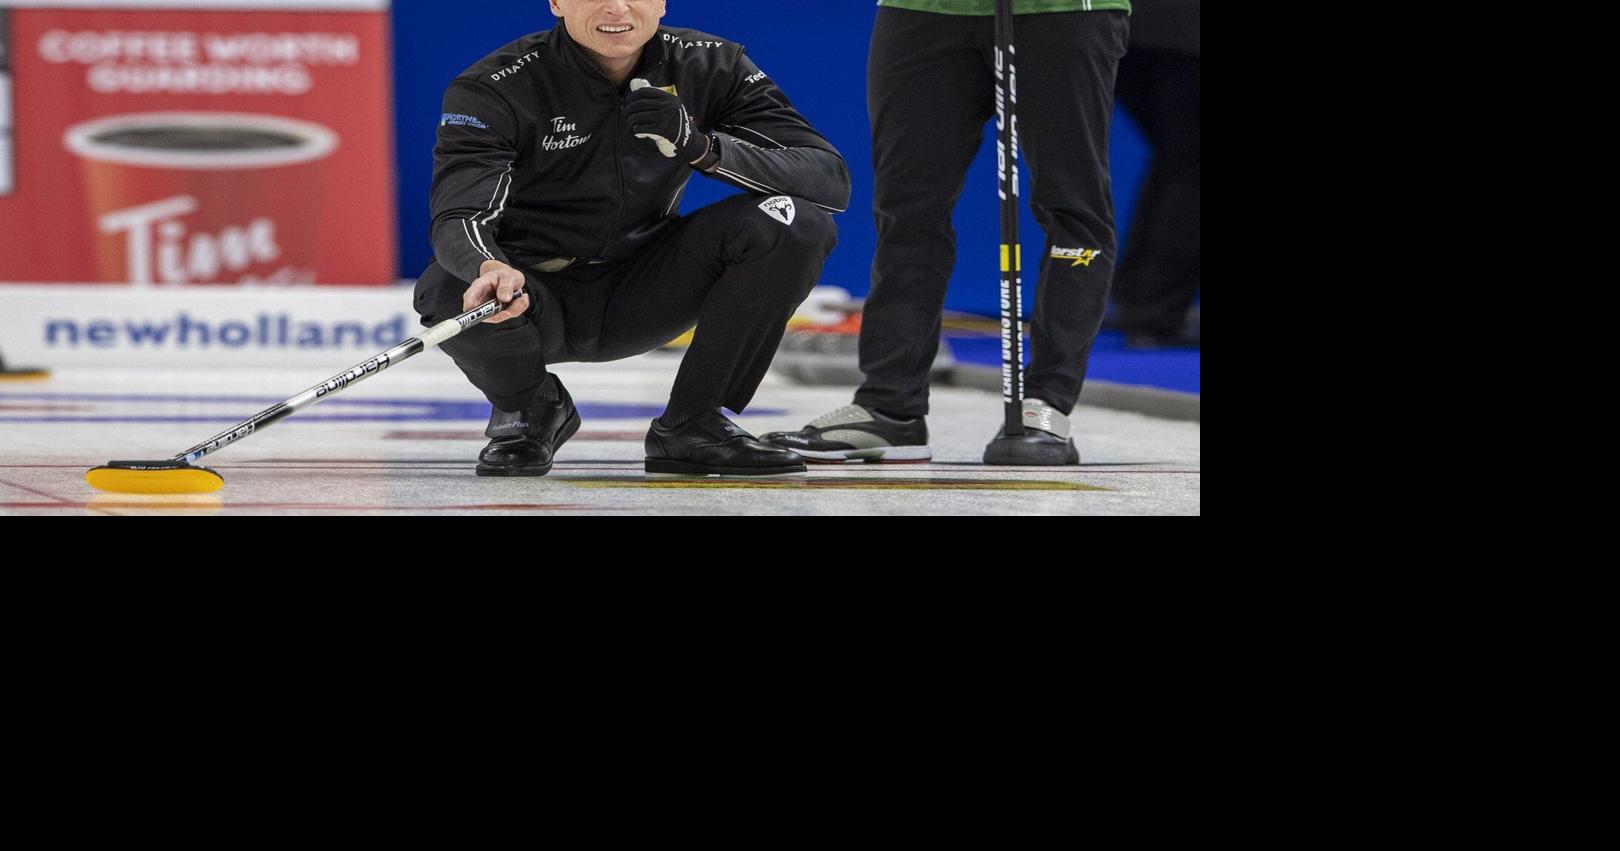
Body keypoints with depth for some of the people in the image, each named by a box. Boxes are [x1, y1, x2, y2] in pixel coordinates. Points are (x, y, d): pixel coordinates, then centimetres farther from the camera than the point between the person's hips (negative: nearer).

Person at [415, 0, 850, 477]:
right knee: (451, 293, -36)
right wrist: (490, 268, -55)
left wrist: (700, 146, -34)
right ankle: (528, 410, 0)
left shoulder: (709, 67, -10)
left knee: (795, 221, -19)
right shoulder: (497, 88, -18)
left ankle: (691, 424, -5)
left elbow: (831, 181, -18)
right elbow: (457, 218, -30)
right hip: (533, 291, -2)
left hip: (641, 295, 2)